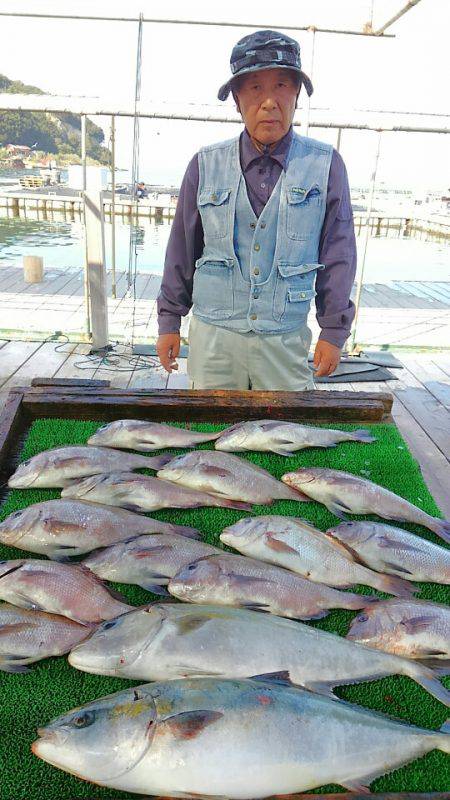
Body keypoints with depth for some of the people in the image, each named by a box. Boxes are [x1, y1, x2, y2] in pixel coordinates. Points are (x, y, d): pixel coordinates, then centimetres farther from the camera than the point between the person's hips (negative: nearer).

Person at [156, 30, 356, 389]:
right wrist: (170, 321, 10)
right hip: (212, 334, 1)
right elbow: (182, 249, 8)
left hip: (285, 339, 0)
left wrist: (333, 332, 3)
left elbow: (338, 255, 3)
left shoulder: (326, 165, 0)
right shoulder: (206, 165, 3)